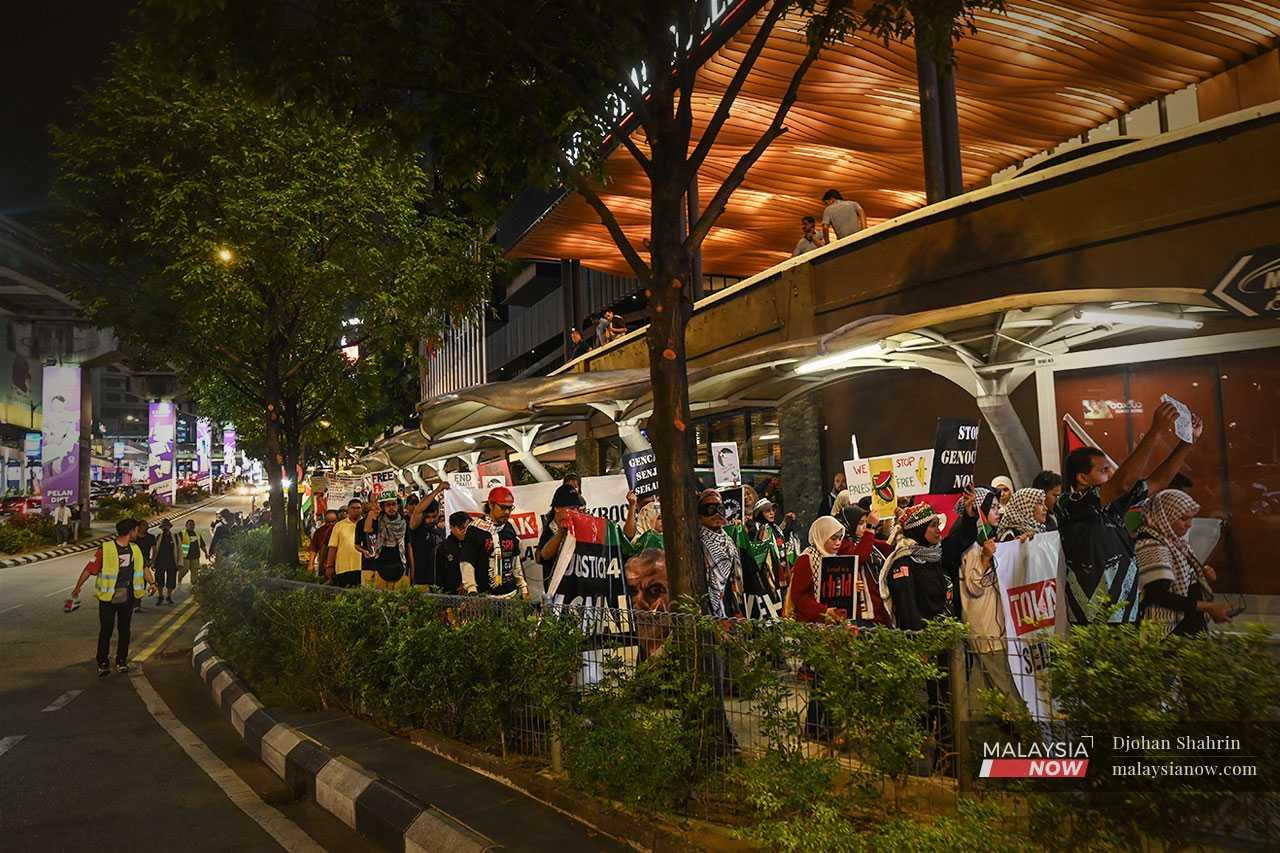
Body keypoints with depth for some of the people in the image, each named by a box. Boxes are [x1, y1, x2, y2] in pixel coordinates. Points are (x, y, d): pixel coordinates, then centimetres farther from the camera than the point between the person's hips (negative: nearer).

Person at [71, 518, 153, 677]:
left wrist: (152, 582, 10)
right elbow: (89, 569, -9)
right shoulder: (106, 549, -12)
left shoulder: (135, 549, 8)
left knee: (124, 630, 10)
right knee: (106, 630, 0)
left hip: (127, 596, 5)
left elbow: (144, 567, 20)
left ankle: (121, 662, 21)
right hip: (108, 596, -5)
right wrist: (78, 587, -7)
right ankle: (103, 664, 11)